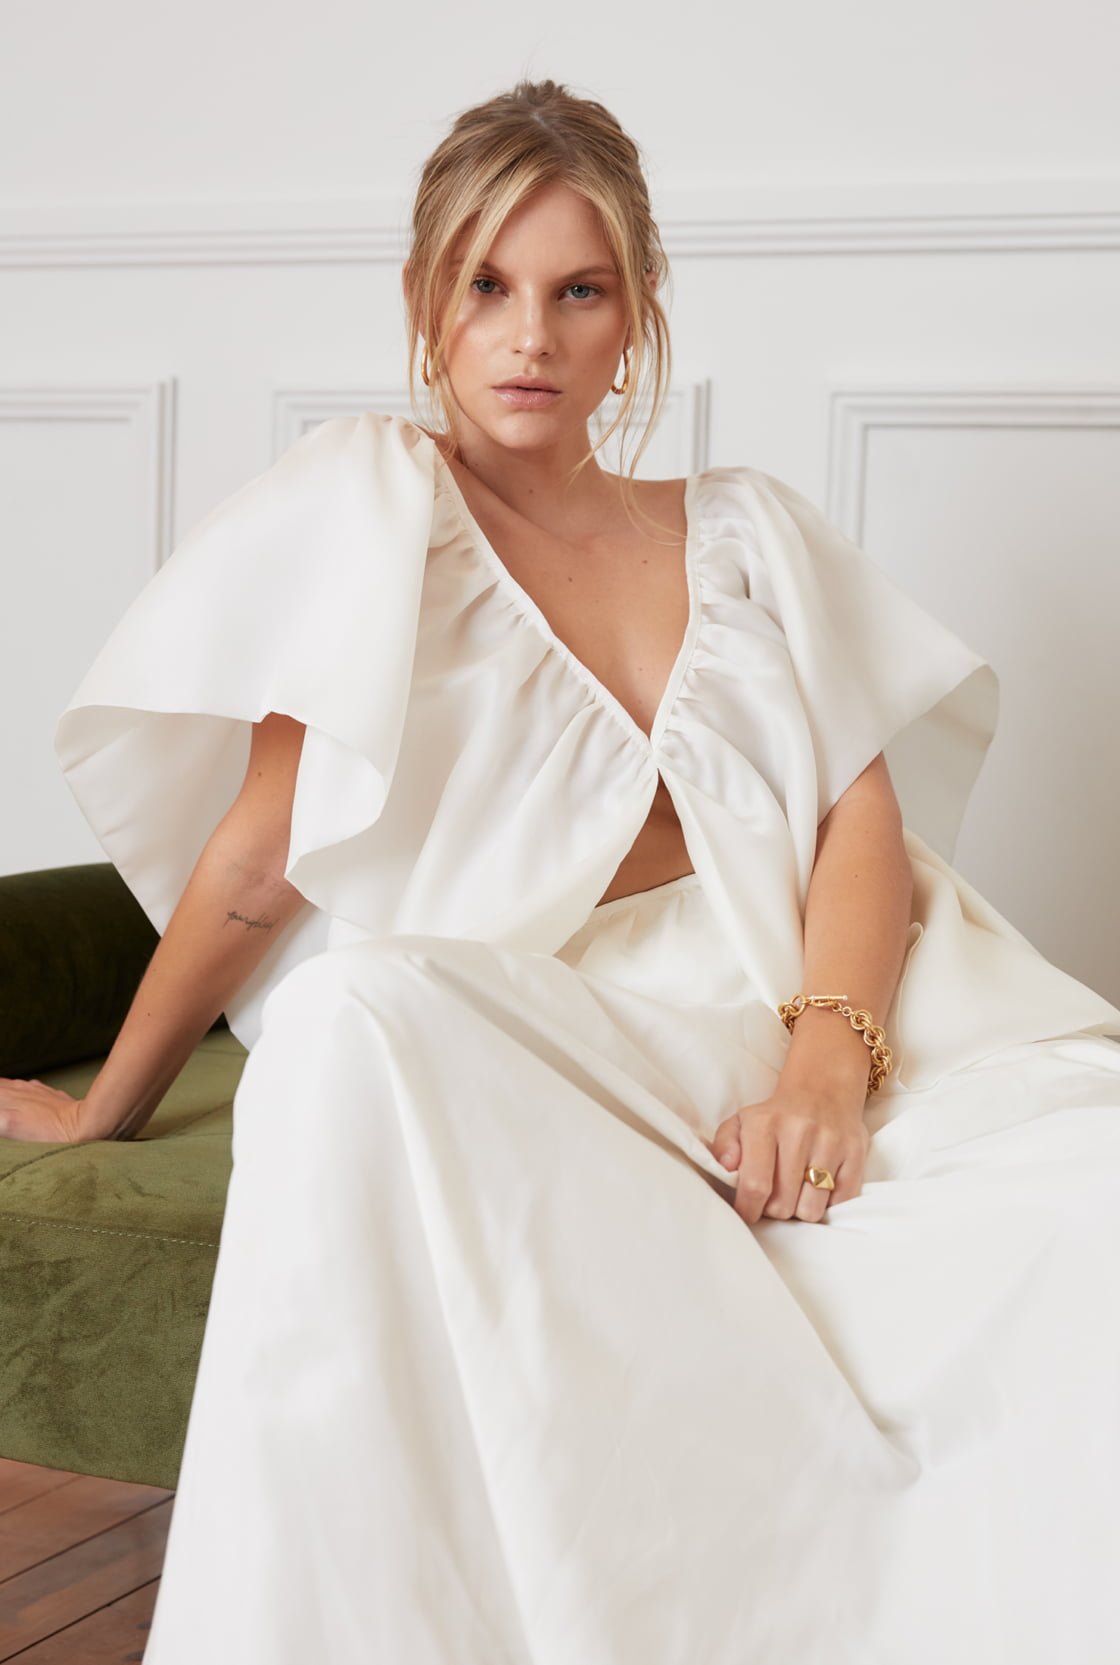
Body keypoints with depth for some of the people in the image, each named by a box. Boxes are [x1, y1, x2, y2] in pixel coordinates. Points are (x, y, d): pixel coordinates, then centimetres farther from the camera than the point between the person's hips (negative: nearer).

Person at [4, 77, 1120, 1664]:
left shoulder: (748, 531, 19)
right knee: (354, 1028, -39)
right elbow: (267, 847, 6)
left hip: (799, 1004, 3)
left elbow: (865, 815, 6)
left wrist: (833, 1053, -12)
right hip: (507, 1042, -3)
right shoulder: (368, 497, 8)